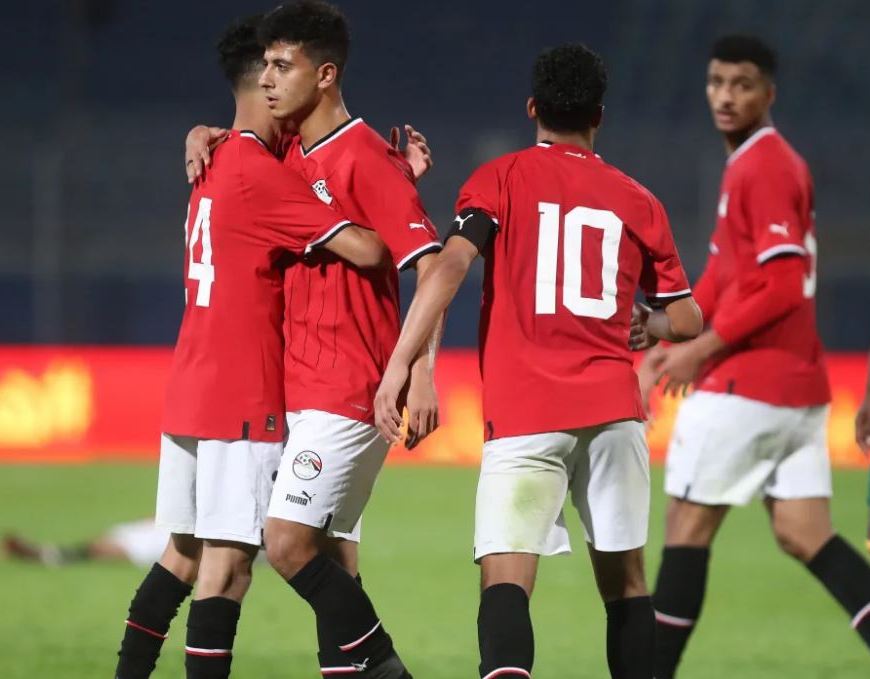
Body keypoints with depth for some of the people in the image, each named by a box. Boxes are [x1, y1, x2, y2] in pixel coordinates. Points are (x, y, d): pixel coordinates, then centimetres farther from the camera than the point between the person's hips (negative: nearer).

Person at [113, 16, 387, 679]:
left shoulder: (217, 163, 14)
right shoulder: (263, 175, -15)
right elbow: (364, 248, -21)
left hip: (188, 393, 9)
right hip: (244, 400, -9)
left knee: (184, 552, 16)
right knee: (228, 560, -8)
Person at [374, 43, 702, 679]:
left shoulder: (502, 178, 6)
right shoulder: (636, 200, 14)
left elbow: (450, 265, -10)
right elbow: (687, 321, 17)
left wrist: (399, 365, -12)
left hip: (523, 413, -3)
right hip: (613, 408, 3)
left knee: (505, 579, -12)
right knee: (625, 579, 15)